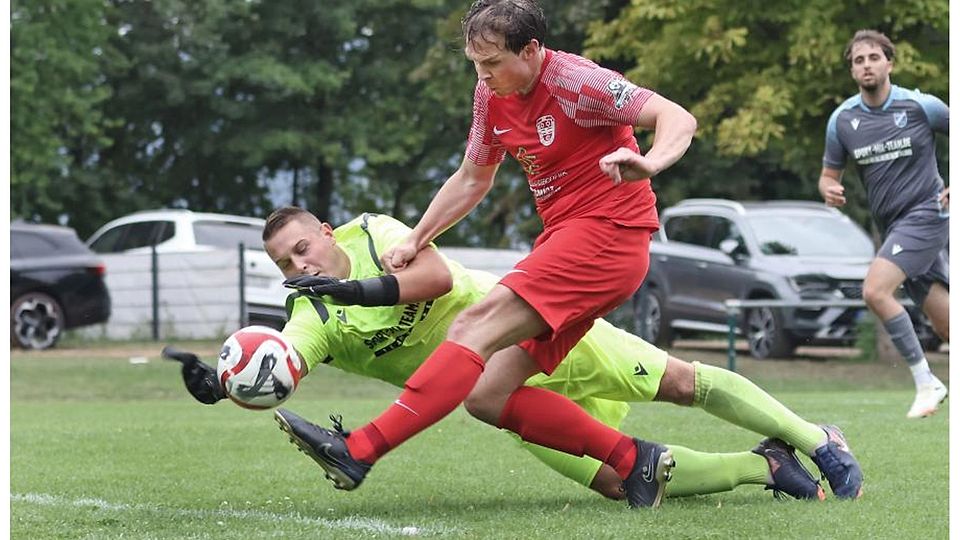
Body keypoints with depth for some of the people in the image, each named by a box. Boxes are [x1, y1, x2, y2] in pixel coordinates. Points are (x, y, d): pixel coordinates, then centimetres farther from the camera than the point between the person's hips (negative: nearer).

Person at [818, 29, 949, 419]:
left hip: (926, 213, -5)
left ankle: (925, 382, -12)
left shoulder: (921, 106, -10)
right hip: (893, 225, 5)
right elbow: (829, 175, 11)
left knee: (875, 290, -23)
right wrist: (830, 191, -13)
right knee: (947, 326, 3)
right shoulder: (842, 119, 2)